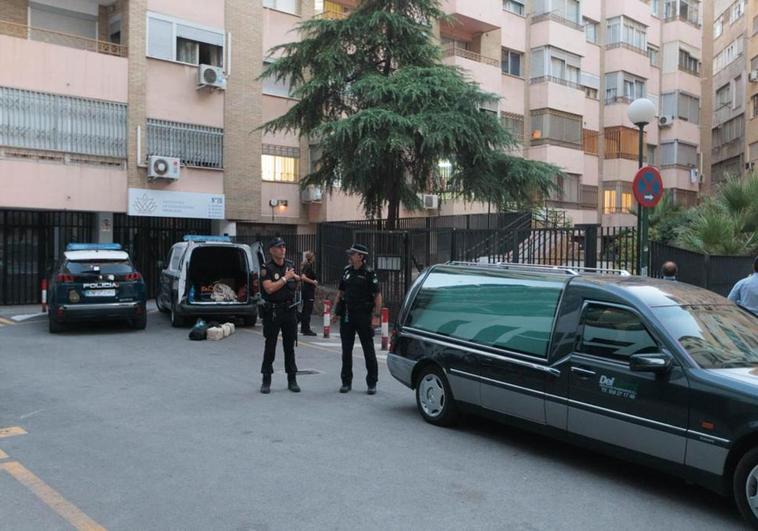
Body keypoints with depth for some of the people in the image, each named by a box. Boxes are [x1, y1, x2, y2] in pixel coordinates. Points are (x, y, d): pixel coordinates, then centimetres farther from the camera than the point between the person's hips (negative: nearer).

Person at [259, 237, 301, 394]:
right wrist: (285, 278, -15)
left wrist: (296, 278, 4)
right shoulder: (267, 268, -7)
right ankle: (266, 380, 10)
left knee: (290, 345, 9)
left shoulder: (290, 265, 10)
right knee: (270, 346, 2)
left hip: (290, 310, 5)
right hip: (273, 311, -5)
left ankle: (292, 379, 16)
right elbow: (269, 288, -21)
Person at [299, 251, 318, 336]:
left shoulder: (306, 265, 13)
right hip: (308, 290, -10)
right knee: (308, 310, -7)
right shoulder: (308, 266, -15)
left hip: (305, 289, 10)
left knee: (305, 310, 15)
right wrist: (313, 282, -18)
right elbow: (303, 277, -27)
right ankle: (306, 330, -5)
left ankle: (303, 328, 23)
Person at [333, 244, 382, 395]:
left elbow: (377, 295, -9)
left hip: (363, 315, -5)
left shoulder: (369, 273, -7)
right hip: (347, 316, 5)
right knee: (346, 350, 8)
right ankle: (346, 382, 18)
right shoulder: (346, 271, 8)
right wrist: (336, 310, 9)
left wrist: (376, 315, -15)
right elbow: (341, 292, 16)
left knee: (368, 350, 3)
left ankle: (372, 383, 11)